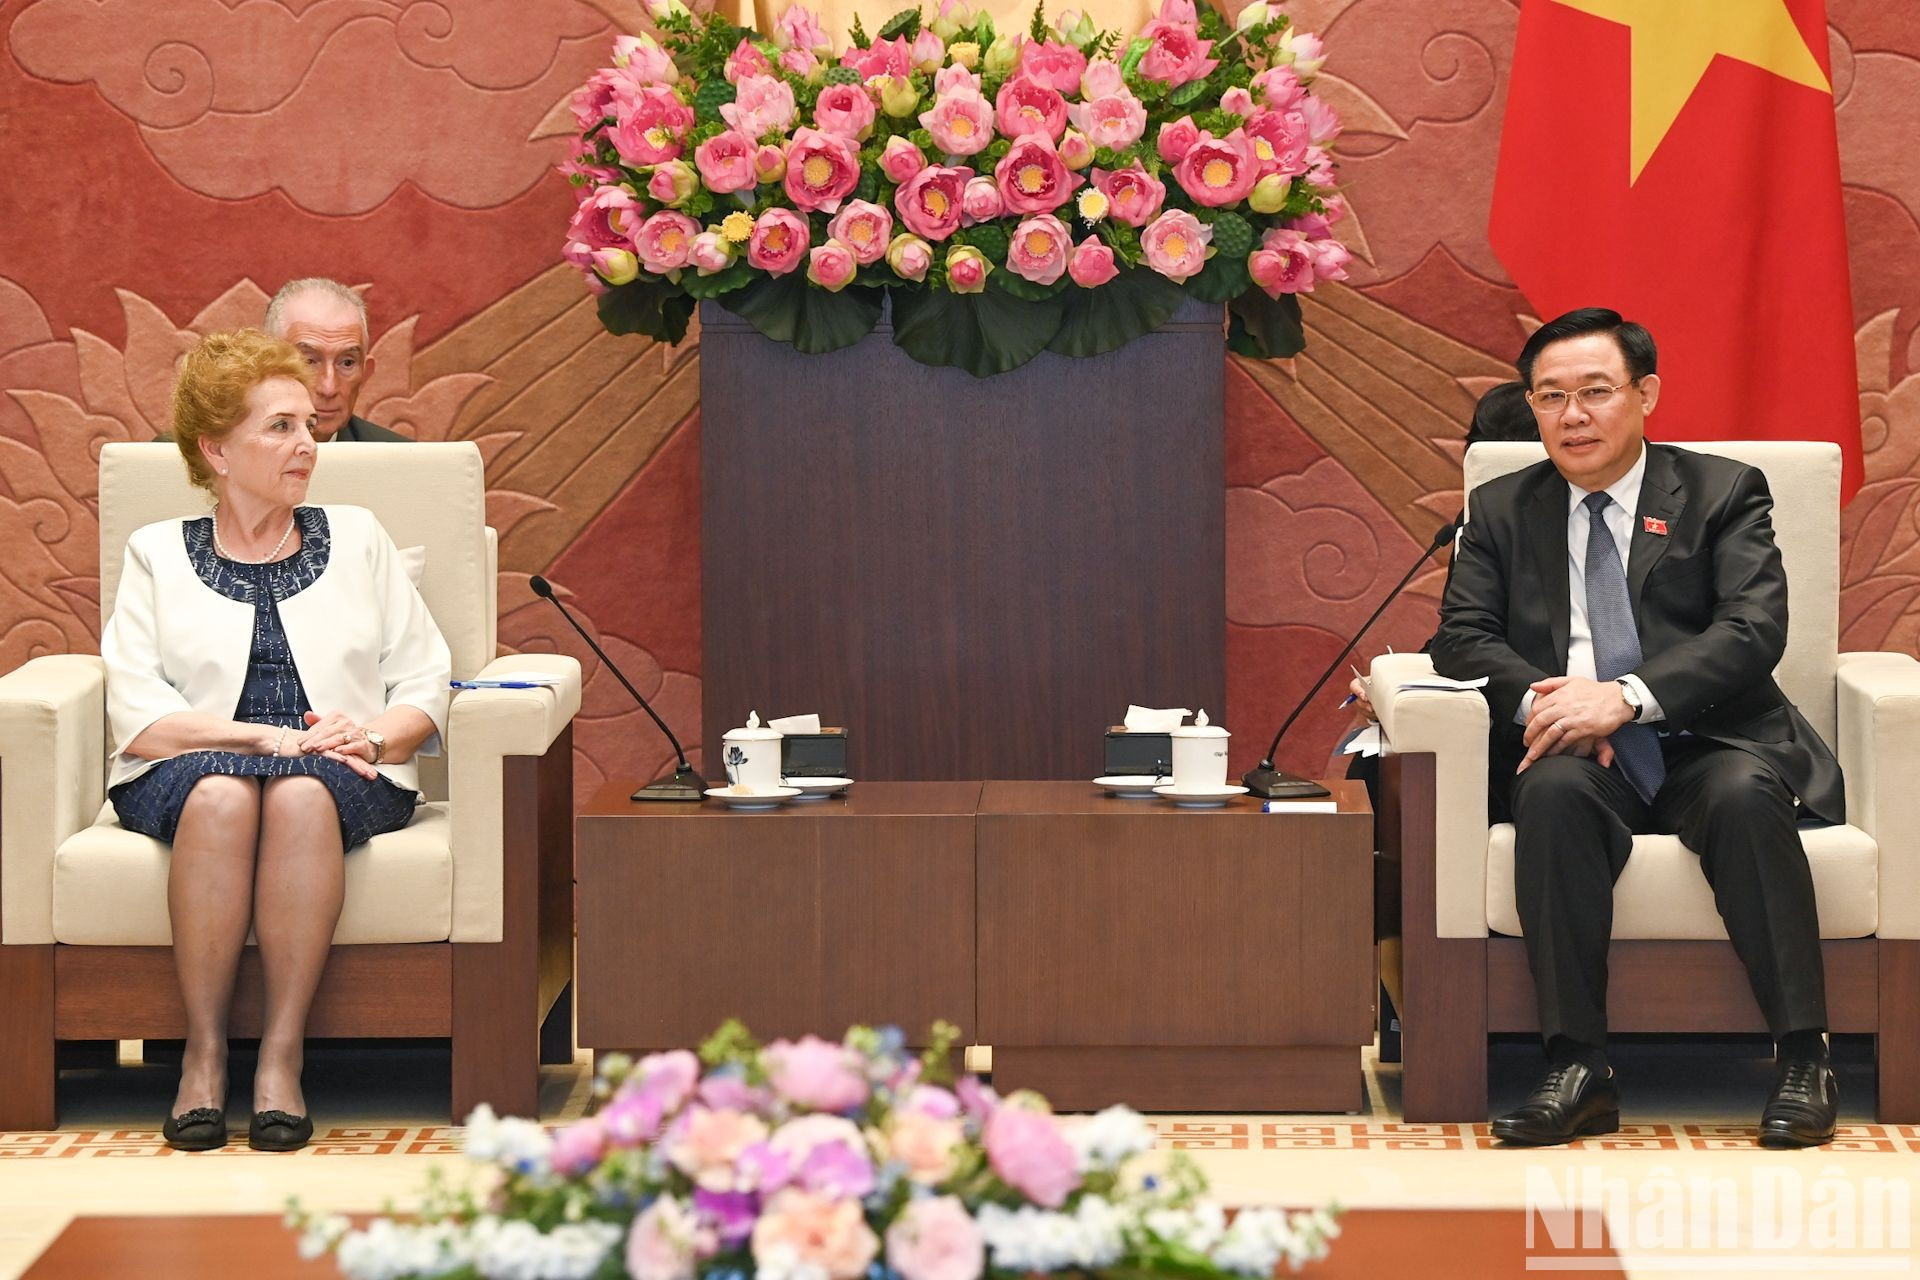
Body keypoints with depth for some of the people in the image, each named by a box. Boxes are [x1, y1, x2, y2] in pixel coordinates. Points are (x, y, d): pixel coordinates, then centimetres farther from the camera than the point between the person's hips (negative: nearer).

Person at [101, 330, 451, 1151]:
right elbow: (138, 716, 0)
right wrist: (266, 736, -13)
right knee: (221, 794, -37)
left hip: (342, 776, 1)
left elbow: (425, 690, 12)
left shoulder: (356, 538, 19)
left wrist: (372, 736, -10)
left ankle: (282, 1056, -36)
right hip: (186, 771, -1)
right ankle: (203, 1054, -31)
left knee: (302, 795, -36)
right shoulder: (157, 555, 14)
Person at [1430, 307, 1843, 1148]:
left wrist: (1627, 697, -21)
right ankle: (1578, 1071, -34)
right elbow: (1462, 636, 7)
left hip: (1706, 744, -1)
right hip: (1578, 757, 1)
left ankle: (1803, 1062, -29)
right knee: (1554, 790, -33)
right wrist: (1539, 697, -16)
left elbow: (1753, 630, -6)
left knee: (1745, 796, -35)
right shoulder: (1503, 509, 17)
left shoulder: (1723, 494, 9)